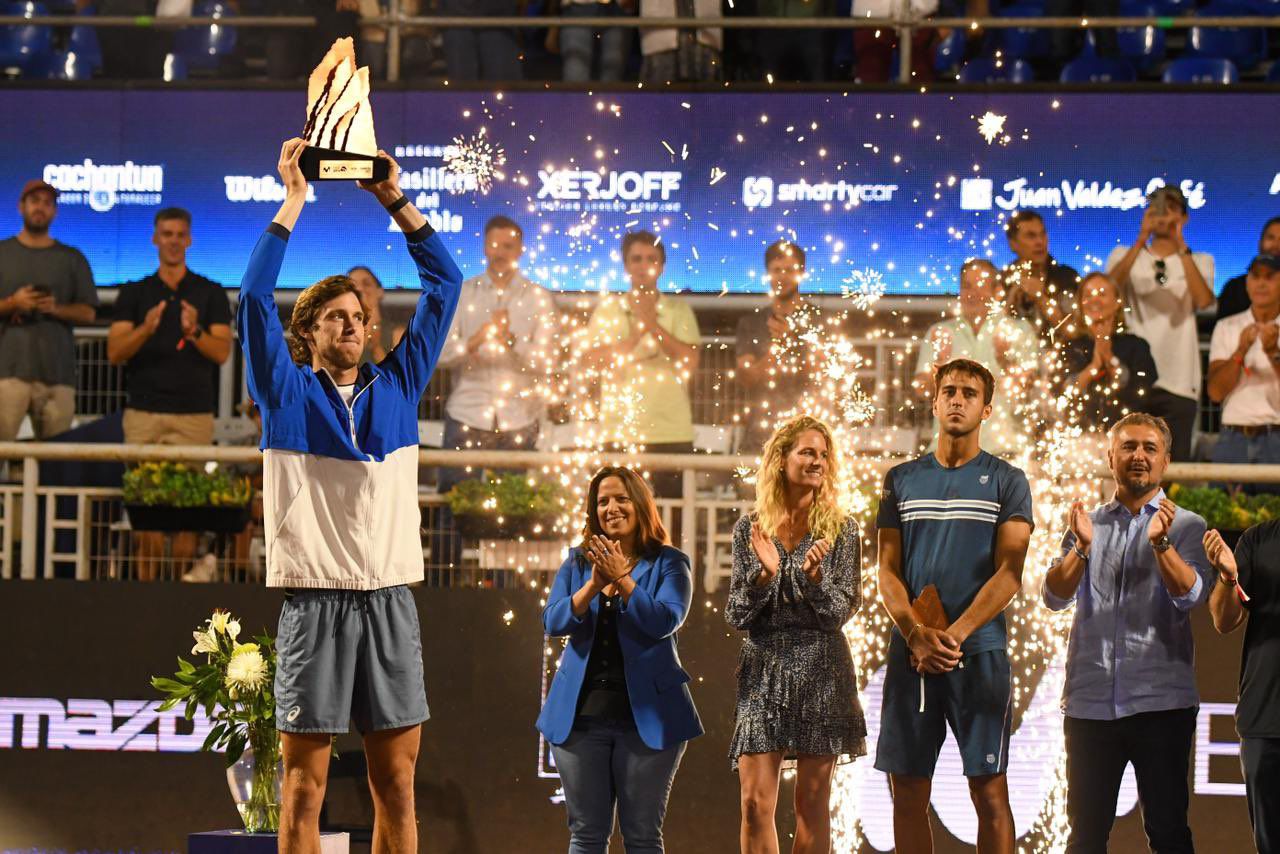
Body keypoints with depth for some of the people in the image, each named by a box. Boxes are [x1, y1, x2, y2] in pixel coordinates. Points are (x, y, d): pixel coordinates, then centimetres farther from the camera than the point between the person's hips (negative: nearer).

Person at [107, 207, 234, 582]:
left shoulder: (211, 294, 9)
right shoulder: (133, 294, 11)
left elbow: (222, 352, 0)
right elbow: (115, 352, 1)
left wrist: (194, 332, -20)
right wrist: (146, 329, -18)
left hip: (194, 414, 0)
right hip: (143, 413, 1)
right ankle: (145, 584, -1)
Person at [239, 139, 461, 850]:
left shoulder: (398, 388, 15)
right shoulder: (288, 394, 7)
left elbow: (445, 285, 14)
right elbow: (256, 298, -5)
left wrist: (396, 200, 9)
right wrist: (293, 201, -5)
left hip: (391, 599, 3)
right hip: (315, 598, -3)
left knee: (397, 783, 3)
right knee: (306, 784, -2)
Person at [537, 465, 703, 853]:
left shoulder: (669, 563, 1)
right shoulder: (577, 562, 11)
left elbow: (664, 622, -14)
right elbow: (553, 622, -2)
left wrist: (621, 580, -23)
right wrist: (593, 585, -18)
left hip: (646, 716, -3)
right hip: (582, 713, 3)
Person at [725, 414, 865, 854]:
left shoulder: (841, 529, 2)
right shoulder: (749, 528, 5)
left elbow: (840, 612, -2)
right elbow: (736, 615, 3)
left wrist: (814, 574, -20)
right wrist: (764, 574, -14)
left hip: (820, 673, -1)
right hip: (763, 672, 1)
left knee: (811, 805, 2)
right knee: (755, 803, -5)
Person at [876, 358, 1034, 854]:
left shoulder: (1007, 482, 4)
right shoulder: (902, 480, 12)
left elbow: (1008, 574, -5)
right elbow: (888, 573, 6)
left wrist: (954, 635, -17)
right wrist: (917, 635, -12)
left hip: (980, 652, -3)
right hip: (909, 655, 3)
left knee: (989, 792, -4)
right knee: (907, 791, 3)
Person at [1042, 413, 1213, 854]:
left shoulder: (1187, 527, 6)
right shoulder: (1086, 524, 13)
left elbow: (1191, 594, -11)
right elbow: (1055, 597, 1)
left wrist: (1161, 543, -27)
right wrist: (1082, 548, -17)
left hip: (1160, 701, -2)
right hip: (1090, 699, 2)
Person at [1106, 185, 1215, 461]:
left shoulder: (1200, 262, 13)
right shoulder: (1125, 255, 14)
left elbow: (1204, 300, -9)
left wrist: (1182, 250, -14)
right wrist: (1141, 241, -17)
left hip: (1178, 382, 0)